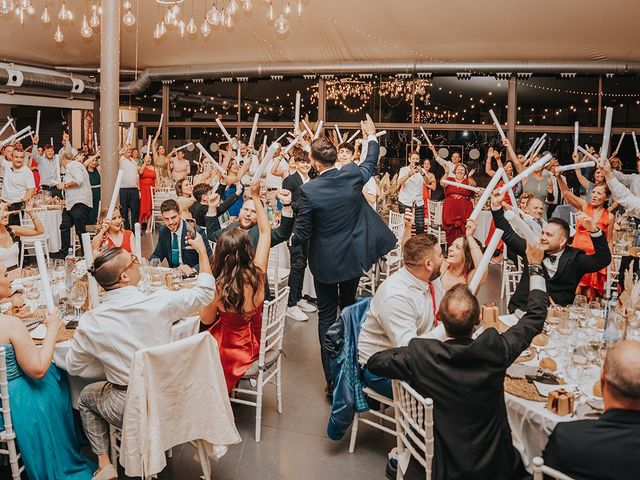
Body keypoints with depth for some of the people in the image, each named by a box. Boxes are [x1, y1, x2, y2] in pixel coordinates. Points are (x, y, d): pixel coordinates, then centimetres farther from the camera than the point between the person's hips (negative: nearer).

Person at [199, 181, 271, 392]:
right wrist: (256, 197, -3)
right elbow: (265, 232, -7)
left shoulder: (216, 286, -28)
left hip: (231, 350, -4)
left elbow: (206, 320, -8)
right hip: (256, 344, 4)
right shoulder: (257, 274, -21)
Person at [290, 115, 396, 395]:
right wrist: (371, 136, 30)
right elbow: (371, 164, 15)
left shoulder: (308, 190, -21)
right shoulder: (353, 175, -10)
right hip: (353, 258, 4)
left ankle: (332, 379, 10)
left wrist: (292, 240, 9)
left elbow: (302, 234, -14)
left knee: (327, 316, 8)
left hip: (324, 262, -4)